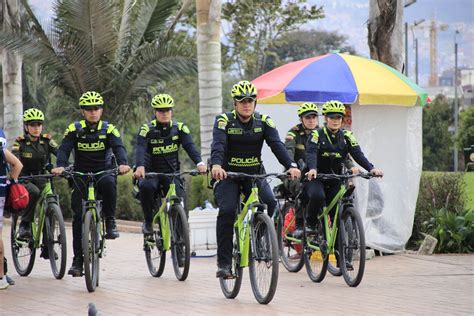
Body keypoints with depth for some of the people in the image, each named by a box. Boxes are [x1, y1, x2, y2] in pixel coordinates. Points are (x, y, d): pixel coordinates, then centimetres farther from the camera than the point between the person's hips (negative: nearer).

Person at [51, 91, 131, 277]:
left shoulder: (108, 129, -2)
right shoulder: (75, 129, -2)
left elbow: (118, 147, -17)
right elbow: (64, 149, -15)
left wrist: (123, 163, -38)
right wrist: (60, 166, -35)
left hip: (104, 172, -1)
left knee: (109, 183, -37)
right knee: (78, 216, -8)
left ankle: (110, 222, -19)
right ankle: (78, 260, -4)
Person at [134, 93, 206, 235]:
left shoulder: (179, 128, -1)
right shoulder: (147, 129, -8)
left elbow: (190, 146, -16)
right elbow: (140, 149, -24)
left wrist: (199, 162, -37)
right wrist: (140, 166, -46)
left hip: (172, 173, 2)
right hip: (151, 172, -2)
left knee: (179, 197, -23)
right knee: (146, 187, -34)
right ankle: (148, 221, -14)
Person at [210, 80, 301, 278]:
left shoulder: (263, 121, -3)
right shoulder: (224, 121, -10)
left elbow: (276, 144, -15)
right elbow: (218, 145, -26)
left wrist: (291, 166, -33)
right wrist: (216, 165, -48)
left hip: (255, 174, 2)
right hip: (229, 174, -2)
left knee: (269, 202, -23)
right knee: (227, 211, -22)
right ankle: (223, 263, -16)